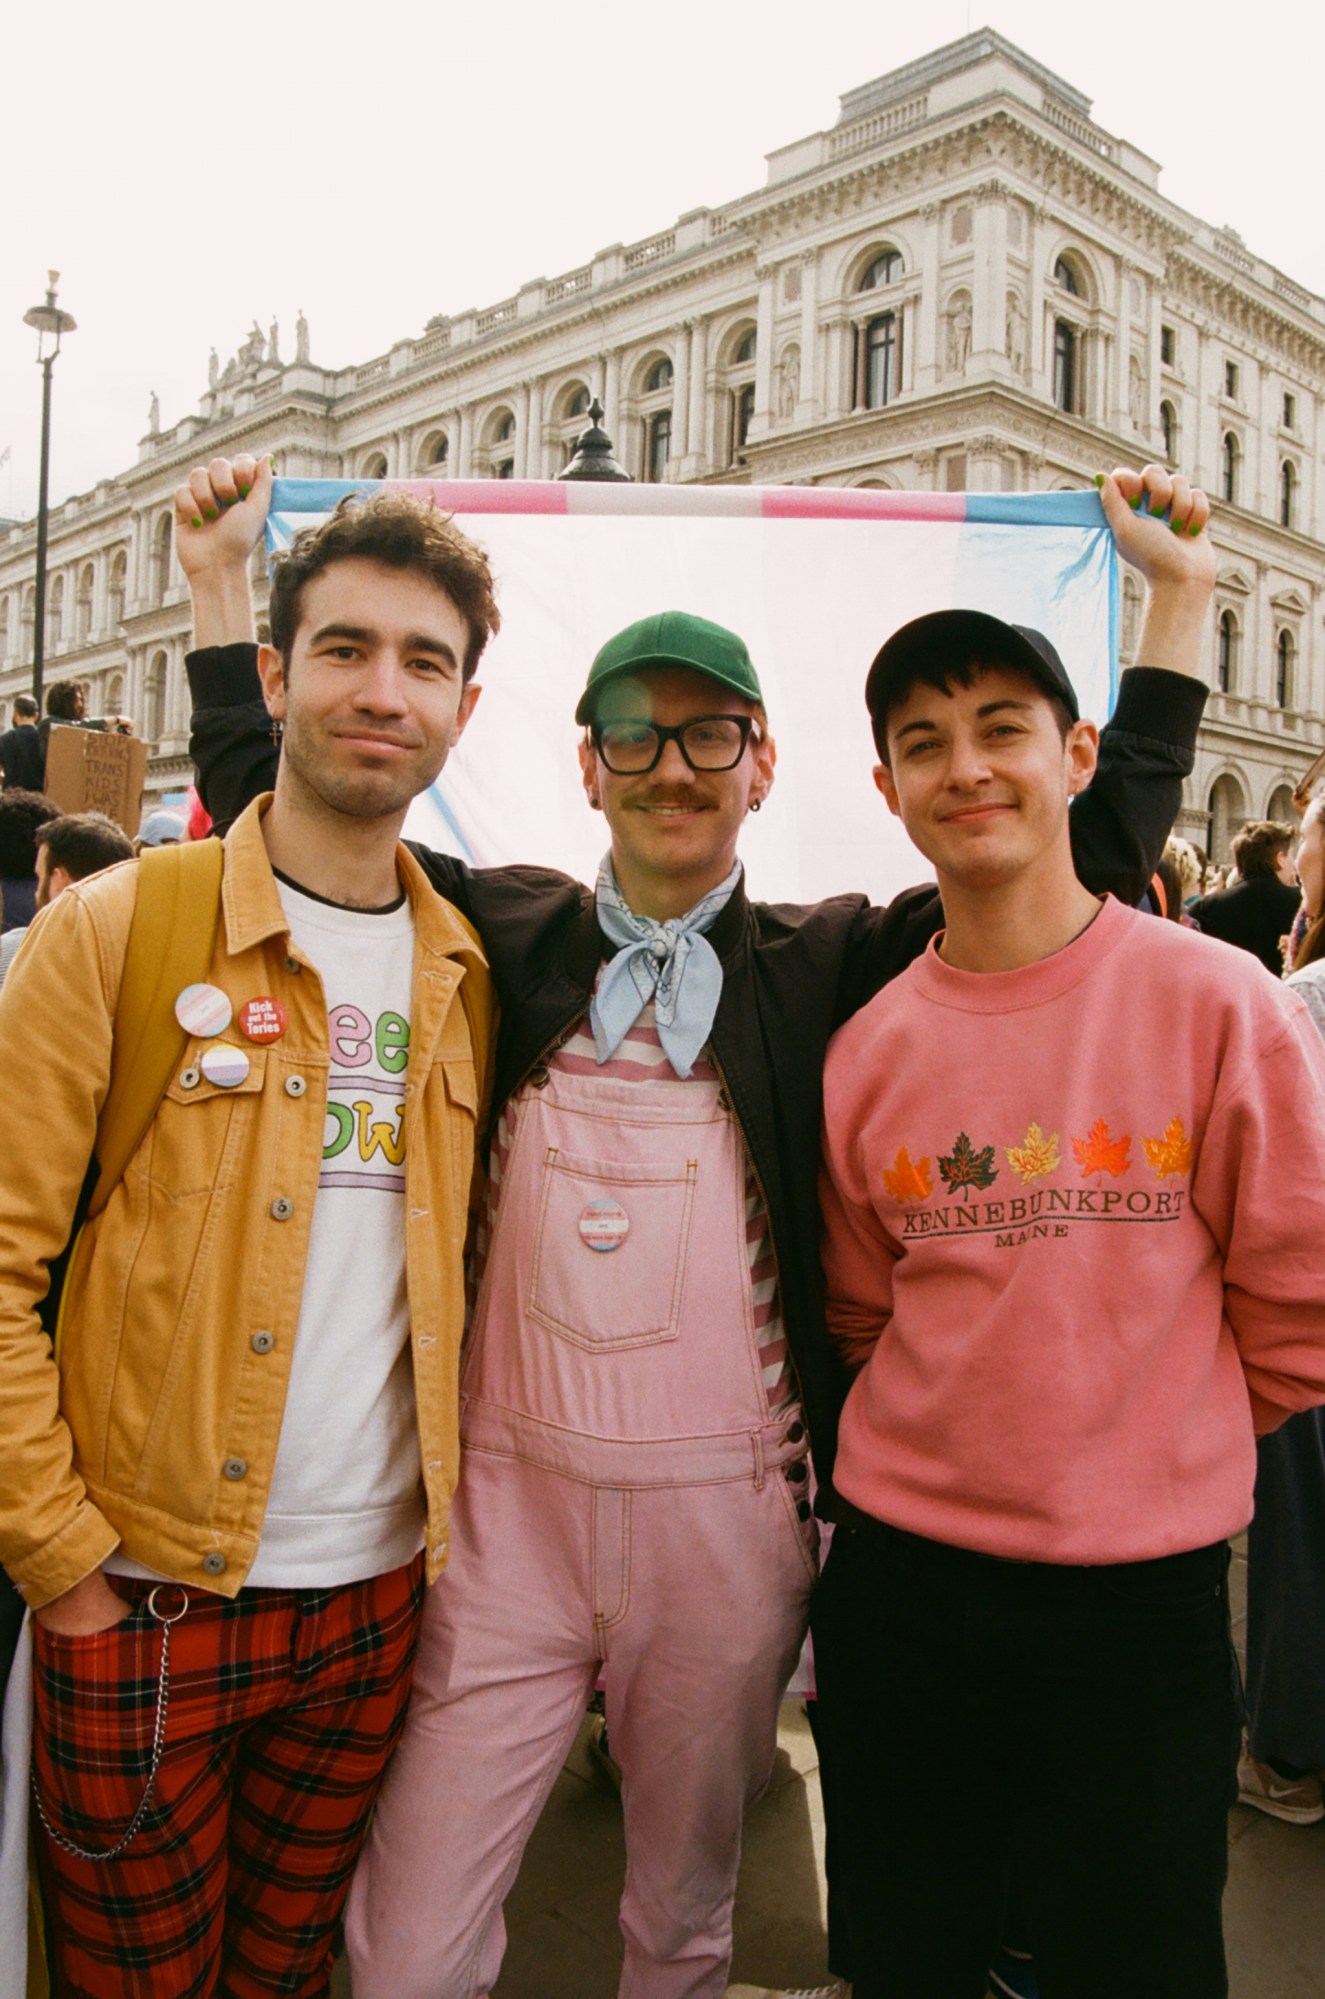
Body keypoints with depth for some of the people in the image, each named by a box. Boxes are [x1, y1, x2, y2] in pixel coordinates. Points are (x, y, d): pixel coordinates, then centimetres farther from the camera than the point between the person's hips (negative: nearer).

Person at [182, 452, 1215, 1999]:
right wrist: (223, 582, 9)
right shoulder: (501, 937, 2)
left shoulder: (823, 966, 0)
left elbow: (1094, 855, 2)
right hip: (507, 1506, 0)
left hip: (727, 1521, 0)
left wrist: (1178, 598, 2)